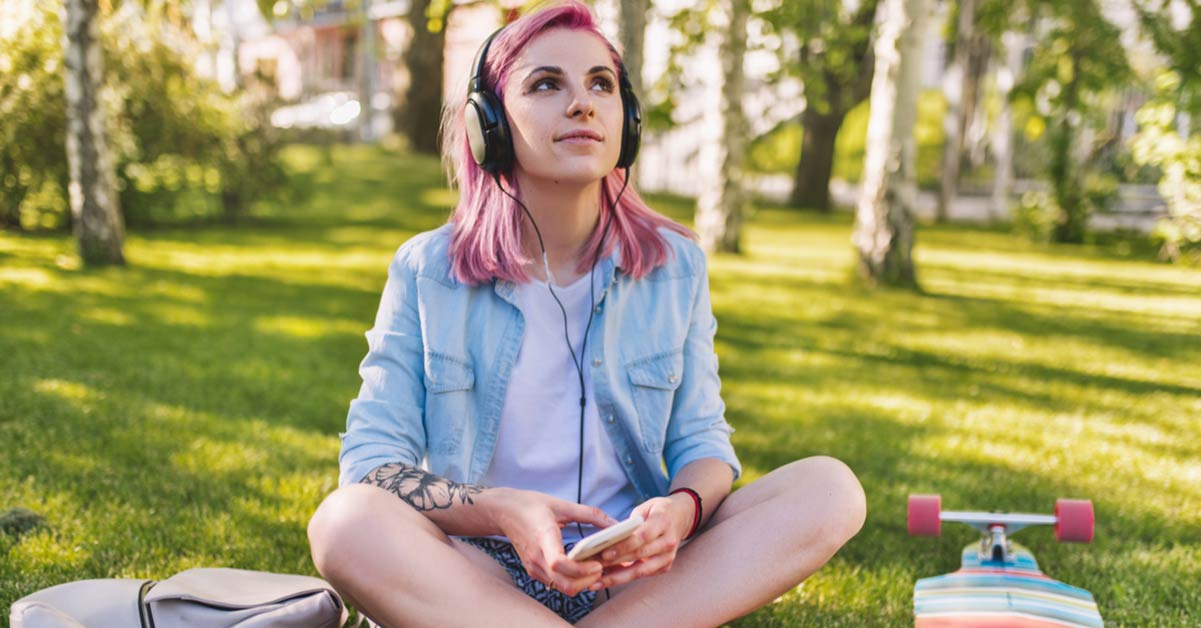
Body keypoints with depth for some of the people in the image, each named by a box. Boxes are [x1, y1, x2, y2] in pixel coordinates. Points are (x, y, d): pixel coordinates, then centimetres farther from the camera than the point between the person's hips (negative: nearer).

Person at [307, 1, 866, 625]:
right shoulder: (424, 271, -1)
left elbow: (701, 440, 7)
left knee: (831, 488, -19)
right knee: (345, 523, -33)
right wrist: (503, 512, -24)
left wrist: (681, 507, -19)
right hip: (474, 570, -1)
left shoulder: (676, 266, 4)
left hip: (631, 572, 2)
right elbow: (371, 457, -5)